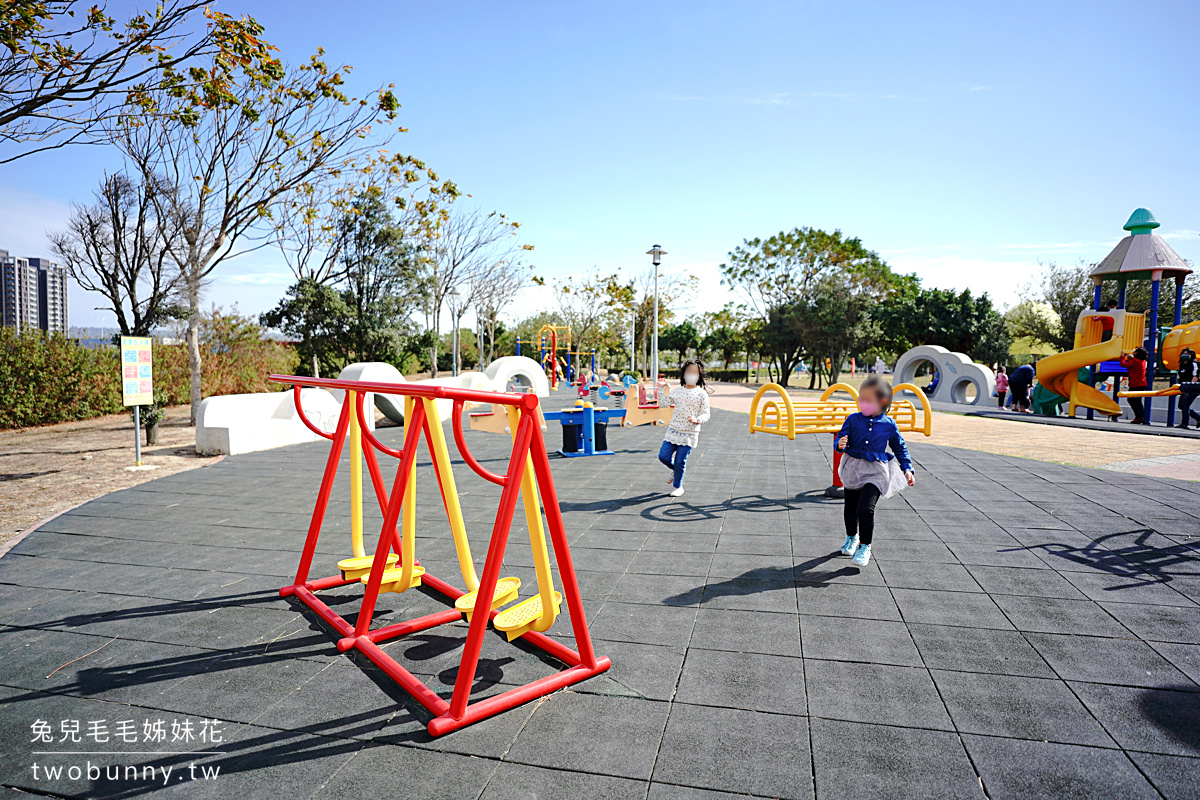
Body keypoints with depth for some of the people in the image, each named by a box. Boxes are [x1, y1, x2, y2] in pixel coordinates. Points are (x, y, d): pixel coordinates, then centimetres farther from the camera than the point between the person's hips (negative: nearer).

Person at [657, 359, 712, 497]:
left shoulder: (701, 393, -2)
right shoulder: (678, 391, 7)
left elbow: (706, 413, -1)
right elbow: (663, 403, 11)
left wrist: (697, 420, -19)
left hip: (689, 433, -3)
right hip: (673, 430, 4)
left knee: (680, 462, -1)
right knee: (663, 456, -1)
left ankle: (677, 486, 19)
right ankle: (675, 470, 30)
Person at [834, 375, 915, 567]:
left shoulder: (888, 424, -4)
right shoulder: (853, 420, -4)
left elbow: (900, 448, 9)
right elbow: (842, 437, -1)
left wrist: (907, 469, 5)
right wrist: (840, 445, -25)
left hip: (876, 471, -2)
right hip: (853, 468, 2)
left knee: (865, 508, -16)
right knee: (850, 508, 13)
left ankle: (865, 547, 2)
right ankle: (851, 537, 42)